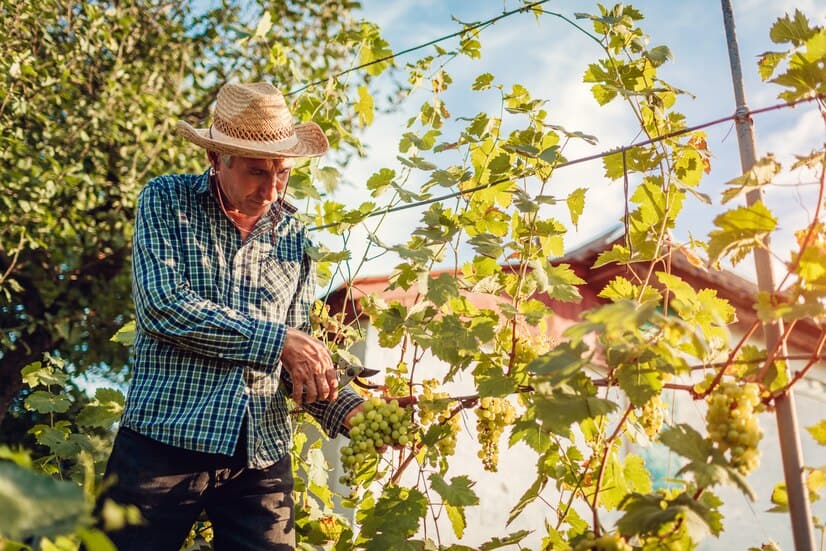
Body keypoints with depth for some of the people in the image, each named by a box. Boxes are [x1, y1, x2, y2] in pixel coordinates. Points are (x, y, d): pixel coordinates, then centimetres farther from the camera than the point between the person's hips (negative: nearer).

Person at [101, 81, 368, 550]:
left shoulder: (293, 234, 11)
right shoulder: (167, 200, 0)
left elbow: (300, 352, 11)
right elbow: (162, 306, -14)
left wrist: (346, 409, -7)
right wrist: (275, 340, -15)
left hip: (263, 455, 3)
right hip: (166, 440, -3)